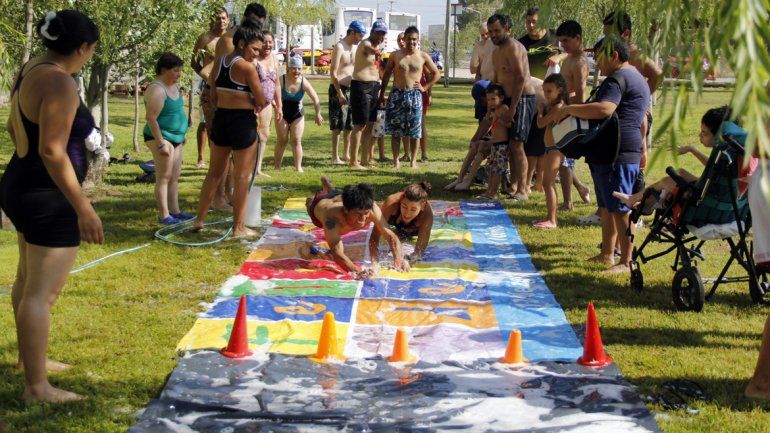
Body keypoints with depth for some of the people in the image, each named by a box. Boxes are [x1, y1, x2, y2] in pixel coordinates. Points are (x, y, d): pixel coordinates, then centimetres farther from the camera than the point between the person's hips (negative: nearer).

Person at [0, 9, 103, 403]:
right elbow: (52, 151, -28)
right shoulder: (60, 82, -22)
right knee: (42, 292, -4)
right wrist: (83, 208, -26)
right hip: (48, 197, -11)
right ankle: (36, 388, 2)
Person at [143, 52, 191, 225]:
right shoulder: (157, 90, -18)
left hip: (175, 138, 10)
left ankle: (175, 211, 20)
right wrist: (161, 143, -25)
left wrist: (181, 135, 24)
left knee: (175, 177, 13)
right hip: (161, 137, -10)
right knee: (164, 177, -8)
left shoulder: (173, 86, 11)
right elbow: (151, 118, -22)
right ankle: (164, 216, -6)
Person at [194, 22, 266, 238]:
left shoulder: (219, 63, 8)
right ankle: (238, 228, 6)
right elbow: (261, 102, -11)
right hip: (243, 122, -7)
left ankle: (199, 219, 25)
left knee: (215, 172, 19)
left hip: (220, 118, 7)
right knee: (242, 177, 2)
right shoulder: (247, 67, -14)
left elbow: (214, 97, 13)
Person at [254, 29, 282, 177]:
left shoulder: (274, 59, 12)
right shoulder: (253, 59, -13)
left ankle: (258, 169, 19)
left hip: (267, 104, 8)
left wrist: (279, 106, 18)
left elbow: (277, 84, 19)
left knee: (264, 136, 10)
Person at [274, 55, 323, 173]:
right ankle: (277, 167, 11)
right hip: (283, 114, -1)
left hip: (297, 115, 1)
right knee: (282, 141, 3)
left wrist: (318, 114, -14)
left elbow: (315, 99, -9)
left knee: (297, 141, -3)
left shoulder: (304, 82, -13)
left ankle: (298, 167, 0)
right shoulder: (282, 80, -17)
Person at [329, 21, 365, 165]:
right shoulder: (339, 47, -13)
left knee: (350, 125, 11)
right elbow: (333, 73, -17)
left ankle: (346, 155, 20)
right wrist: (340, 93, -21)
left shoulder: (355, 47, 12)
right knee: (337, 126, -6)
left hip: (351, 89, 8)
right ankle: (335, 157, -3)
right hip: (338, 88, -8)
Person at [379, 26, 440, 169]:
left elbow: (436, 74, 13)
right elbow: (386, 75, 10)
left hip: (414, 95, 0)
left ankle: (413, 161, 7)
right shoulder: (395, 55, 4)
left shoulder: (423, 56, 4)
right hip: (397, 94, 0)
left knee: (415, 131, 0)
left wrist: (425, 87, 3)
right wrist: (381, 95, 7)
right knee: (395, 130, 1)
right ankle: (396, 160, 8)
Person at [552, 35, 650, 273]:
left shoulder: (618, 78, -15)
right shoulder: (633, 77, 22)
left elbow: (604, 109, -31)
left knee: (620, 209, -9)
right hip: (610, 154, 11)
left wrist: (569, 109, -22)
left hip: (618, 154, -11)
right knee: (606, 207, 16)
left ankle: (626, 262, -7)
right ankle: (607, 254, 24)